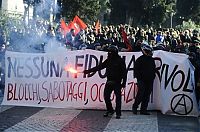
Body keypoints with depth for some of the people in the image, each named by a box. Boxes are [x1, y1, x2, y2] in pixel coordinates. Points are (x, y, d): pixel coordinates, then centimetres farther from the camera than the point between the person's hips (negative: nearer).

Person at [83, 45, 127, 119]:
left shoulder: (120, 61, -5)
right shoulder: (108, 60, 11)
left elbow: (124, 72, -7)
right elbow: (99, 67, 13)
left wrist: (124, 82, -13)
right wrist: (88, 71, 10)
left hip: (117, 82, -6)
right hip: (109, 82, 6)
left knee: (118, 97, -3)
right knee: (106, 96, 4)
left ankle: (118, 113, 4)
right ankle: (110, 110, 20)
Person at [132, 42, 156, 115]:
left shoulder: (151, 60, 14)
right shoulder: (140, 59, -4)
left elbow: (154, 70, 22)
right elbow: (136, 70, -6)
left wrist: (153, 77, 13)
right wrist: (138, 79, -11)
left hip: (149, 81, 6)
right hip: (142, 80, -6)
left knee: (147, 95, 5)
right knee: (141, 94, -11)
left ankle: (143, 109, 10)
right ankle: (134, 107, 7)